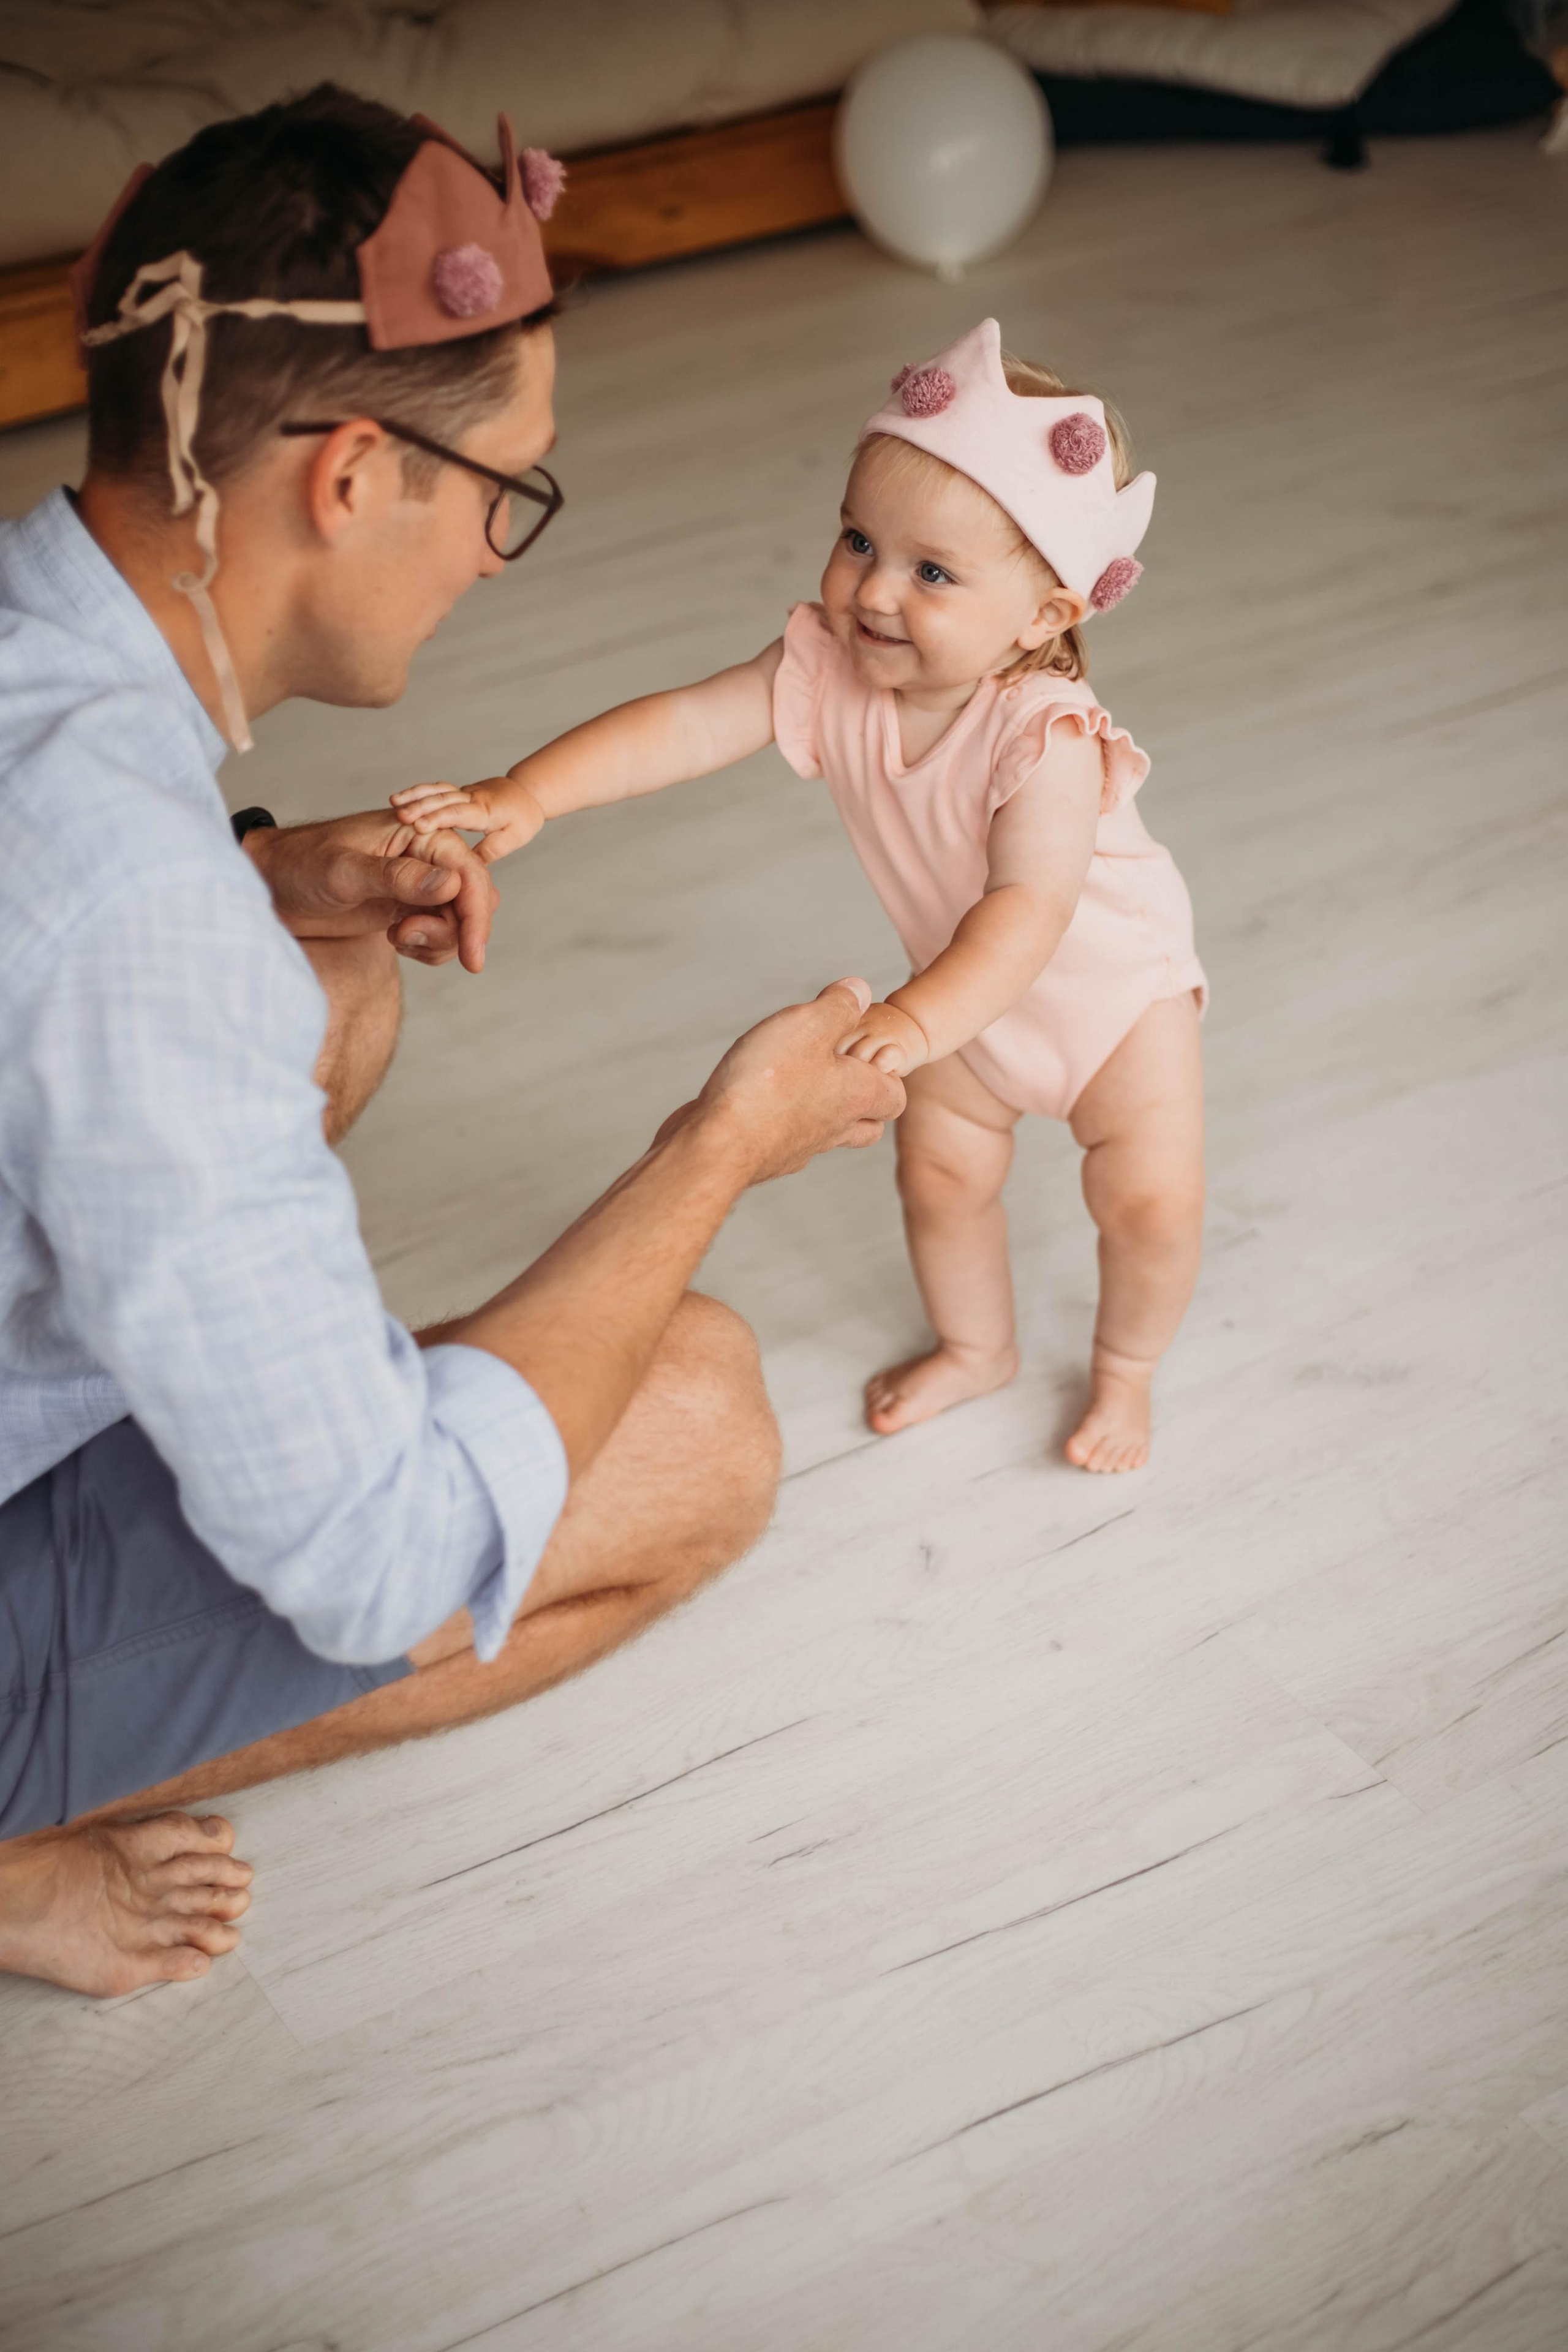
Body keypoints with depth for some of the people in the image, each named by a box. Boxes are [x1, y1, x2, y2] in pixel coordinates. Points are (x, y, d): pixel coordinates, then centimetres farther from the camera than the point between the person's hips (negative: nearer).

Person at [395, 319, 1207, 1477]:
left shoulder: (1047, 738, -40)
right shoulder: (830, 669, -25)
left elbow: (1029, 913, -48)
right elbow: (685, 727, -27)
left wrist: (918, 1020, -63)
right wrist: (525, 796, -38)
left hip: (1114, 982, -5)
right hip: (972, 999, 5)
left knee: (1151, 1204, -7)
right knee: (940, 1176, 14)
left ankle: (1125, 1368, 24)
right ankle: (978, 1347, 42)